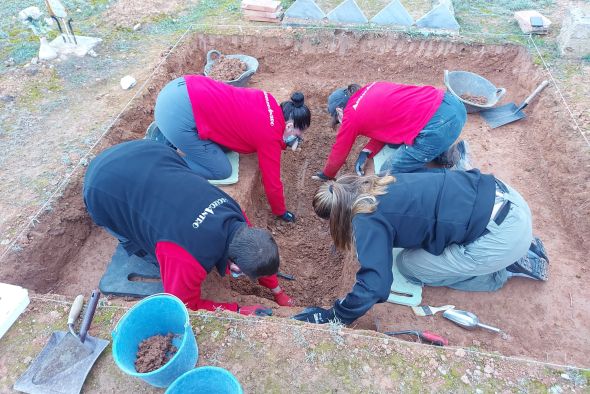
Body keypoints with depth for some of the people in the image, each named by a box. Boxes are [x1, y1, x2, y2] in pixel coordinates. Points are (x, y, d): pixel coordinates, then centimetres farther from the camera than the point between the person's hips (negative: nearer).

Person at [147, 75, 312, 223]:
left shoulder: (269, 103, 13)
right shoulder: (270, 137, -8)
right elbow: (272, 183, 0)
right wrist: (281, 212, 17)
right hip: (178, 115, -9)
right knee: (222, 171, 2)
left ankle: (164, 136, 19)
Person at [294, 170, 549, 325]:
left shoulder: (368, 220, -15)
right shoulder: (377, 187, 9)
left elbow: (374, 284, -19)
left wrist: (330, 317, -7)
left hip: (504, 235, -8)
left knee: (408, 265, 4)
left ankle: (508, 267, 9)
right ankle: (520, 249, 22)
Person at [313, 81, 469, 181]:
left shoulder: (351, 116, 2)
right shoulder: (371, 88, 21)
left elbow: (339, 152, 16)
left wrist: (326, 175, 33)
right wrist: (366, 153, 15)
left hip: (436, 128, -8)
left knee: (387, 175, 7)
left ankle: (448, 155, 3)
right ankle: (451, 149, 16)